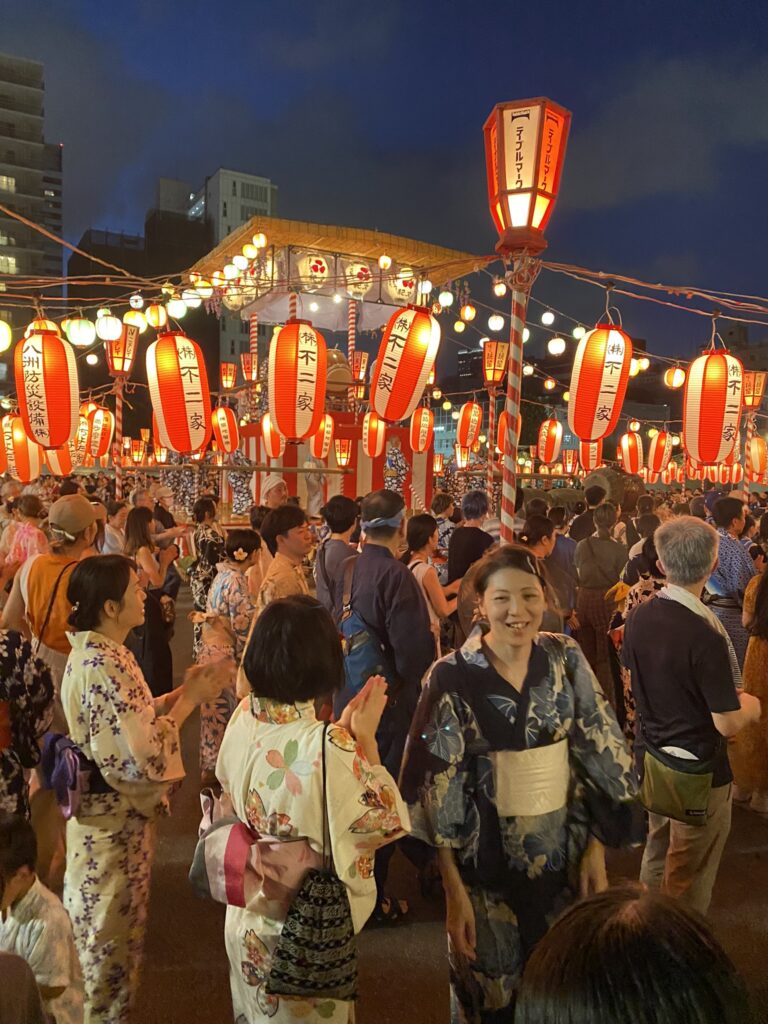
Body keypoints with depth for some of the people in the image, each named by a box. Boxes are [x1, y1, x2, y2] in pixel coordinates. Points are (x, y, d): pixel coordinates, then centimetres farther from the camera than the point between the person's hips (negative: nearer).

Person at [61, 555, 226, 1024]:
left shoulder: (94, 651, 3)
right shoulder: (107, 664, -29)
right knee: (113, 930, 11)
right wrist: (190, 700, -22)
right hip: (115, 817, -10)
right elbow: (147, 754, -30)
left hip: (106, 808, 10)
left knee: (111, 925, 26)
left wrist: (180, 693, 0)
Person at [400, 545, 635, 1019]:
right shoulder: (453, 676, -18)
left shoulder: (566, 658, -7)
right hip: (489, 856, -3)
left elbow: (600, 753, 0)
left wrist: (596, 848, -1)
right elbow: (437, 786, -13)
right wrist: (454, 891, -12)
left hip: (565, 848, 3)